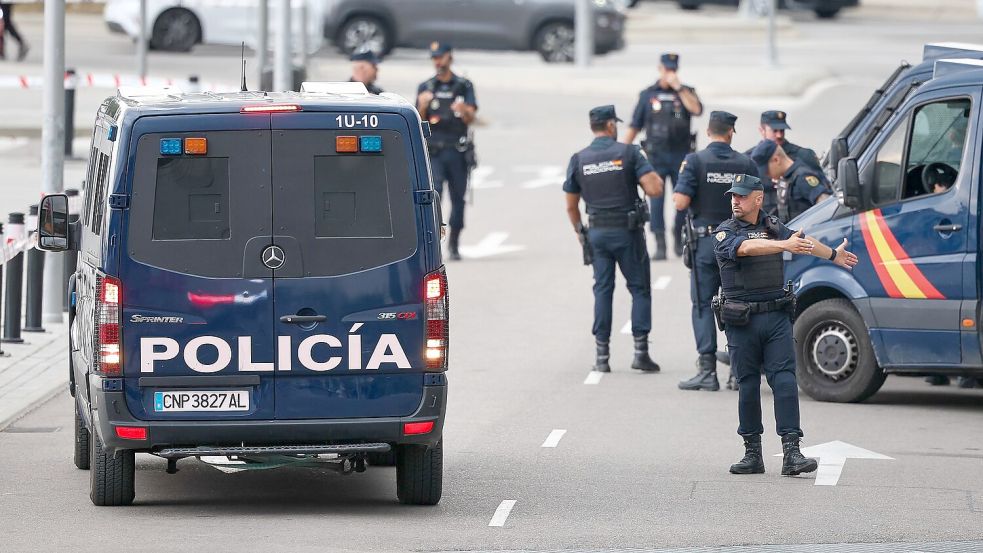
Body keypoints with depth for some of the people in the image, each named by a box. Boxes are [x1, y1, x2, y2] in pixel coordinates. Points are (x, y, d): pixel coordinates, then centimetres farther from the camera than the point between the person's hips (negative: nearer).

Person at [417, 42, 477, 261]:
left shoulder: (464, 86, 9)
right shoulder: (425, 87, 10)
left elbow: (471, 118, -2)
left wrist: (464, 110, -26)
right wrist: (422, 106, -15)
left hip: (458, 151, 1)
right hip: (433, 151, -1)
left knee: (458, 197, 4)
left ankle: (454, 244, 16)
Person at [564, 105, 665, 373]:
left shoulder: (578, 160, 2)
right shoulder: (628, 153, -7)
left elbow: (571, 205, 7)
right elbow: (654, 189, -15)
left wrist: (580, 233, 20)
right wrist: (655, 176, 7)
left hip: (597, 232, 3)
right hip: (628, 231, -3)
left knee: (602, 290, 9)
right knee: (639, 289, 6)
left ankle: (602, 356, 5)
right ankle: (640, 351, 0)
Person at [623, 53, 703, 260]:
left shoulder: (685, 92, 7)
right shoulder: (647, 95, 7)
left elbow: (697, 110, -15)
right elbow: (635, 126, 9)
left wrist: (678, 87, -15)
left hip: (681, 155, 1)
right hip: (656, 155, -1)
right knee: (656, 199, -8)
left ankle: (679, 241, 22)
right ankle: (660, 245, -7)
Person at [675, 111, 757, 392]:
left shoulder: (696, 161, -8)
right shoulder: (746, 163, 1)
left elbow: (681, 202, -13)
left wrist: (679, 188, 8)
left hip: (705, 242, -2)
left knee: (703, 304, 2)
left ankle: (708, 370, -4)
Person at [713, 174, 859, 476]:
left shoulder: (773, 226, 12)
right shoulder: (724, 233, -1)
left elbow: (804, 241, 30)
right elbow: (746, 247, -23)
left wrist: (834, 254, 46)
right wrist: (785, 245, -35)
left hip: (777, 317, 2)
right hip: (741, 323, -2)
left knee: (785, 381, -8)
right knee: (748, 386, 3)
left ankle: (791, 452, -13)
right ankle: (753, 454, 12)